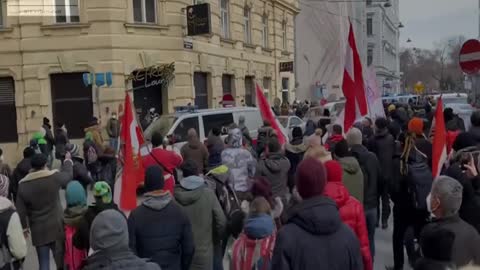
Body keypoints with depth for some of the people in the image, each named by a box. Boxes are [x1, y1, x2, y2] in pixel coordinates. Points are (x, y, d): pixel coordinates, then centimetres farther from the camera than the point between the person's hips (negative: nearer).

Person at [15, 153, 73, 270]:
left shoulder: (23, 184, -4)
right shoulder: (54, 177, -11)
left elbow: (20, 210, 2)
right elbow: (68, 175, 11)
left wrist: (24, 226, 16)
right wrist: (68, 160, 30)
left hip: (38, 230, 2)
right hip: (56, 226, -2)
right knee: (61, 260, 11)